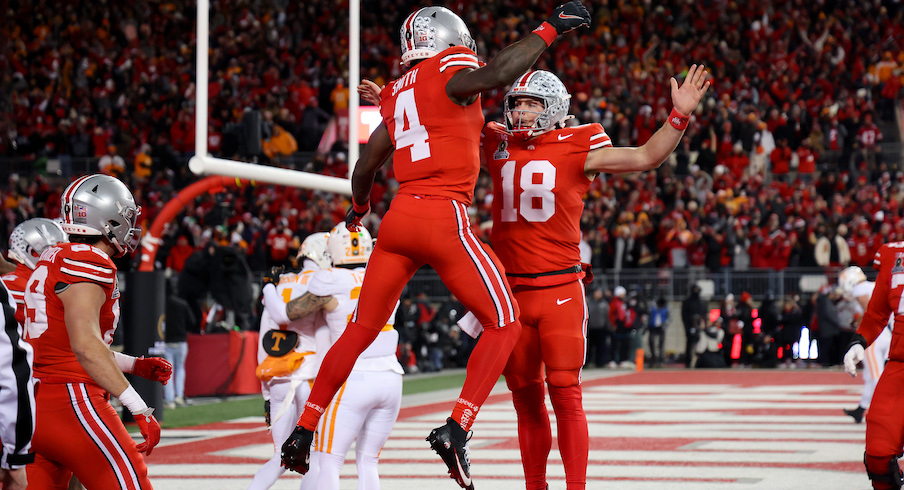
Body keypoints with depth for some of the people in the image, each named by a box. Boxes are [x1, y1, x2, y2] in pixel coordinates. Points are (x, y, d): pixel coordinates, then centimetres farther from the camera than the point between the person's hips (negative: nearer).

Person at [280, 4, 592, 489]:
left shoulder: (398, 94, 19)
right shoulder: (450, 72, -2)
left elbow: (365, 166, 28)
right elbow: (497, 73, -25)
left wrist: (359, 205, 48)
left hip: (399, 216, 7)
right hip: (444, 217, -7)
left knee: (362, 330, 17)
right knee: (504, 325, 4)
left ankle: (303, 431, 18)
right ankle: (456, 429, -9)